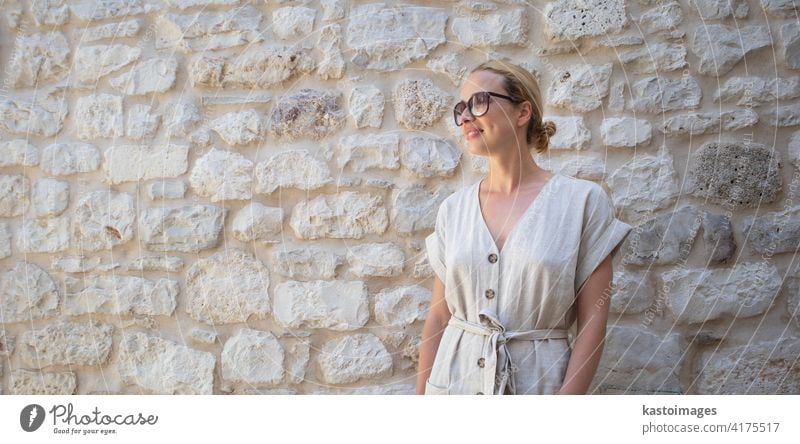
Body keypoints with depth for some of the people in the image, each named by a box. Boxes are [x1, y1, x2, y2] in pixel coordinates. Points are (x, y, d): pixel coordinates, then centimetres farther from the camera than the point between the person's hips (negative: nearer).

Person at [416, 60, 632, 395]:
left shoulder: (583, 201, -7)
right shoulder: (453, 208, 4)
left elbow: (593, 321, -9)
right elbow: (437, 318, 5)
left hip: (536, 380, -3)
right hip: (455, 379, 3)